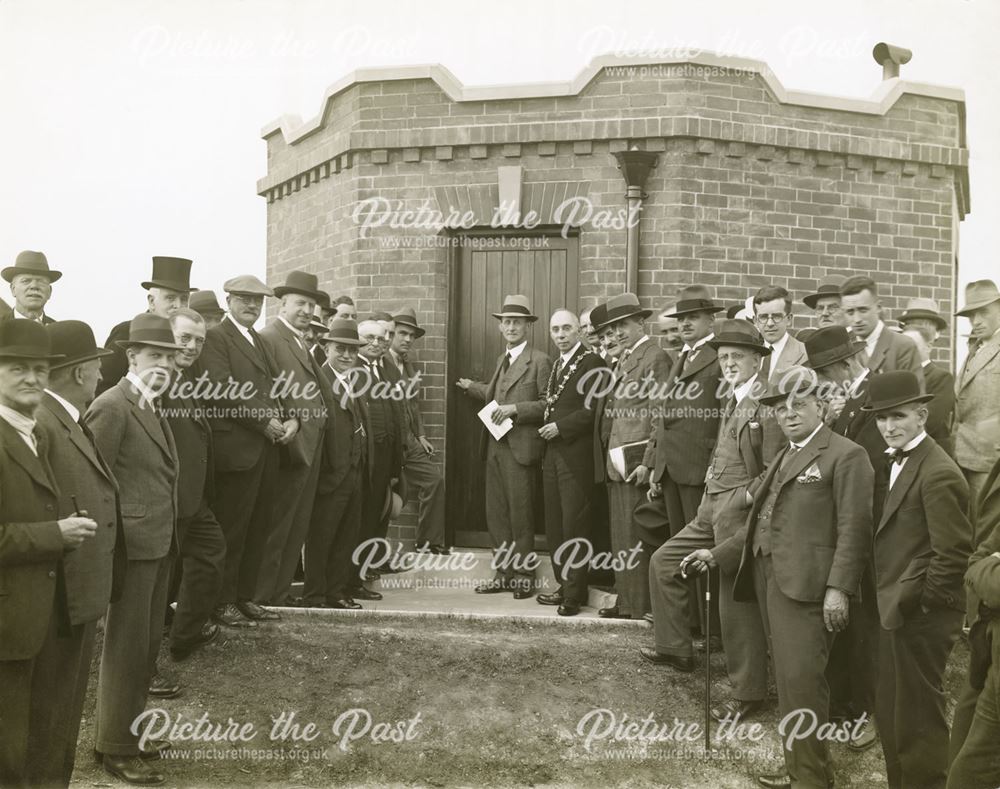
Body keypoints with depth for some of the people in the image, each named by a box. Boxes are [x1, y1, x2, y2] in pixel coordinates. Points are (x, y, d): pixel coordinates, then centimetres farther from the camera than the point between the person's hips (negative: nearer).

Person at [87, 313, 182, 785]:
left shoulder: (153, 405, 13)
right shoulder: (111, 406, -16)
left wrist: (169, 534, 13)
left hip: (159, 544, 9)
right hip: (132, 545, -9)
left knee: (148, 643, 17)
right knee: (126, 647, 1)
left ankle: (131, 726, 32)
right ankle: (115, 747, 14)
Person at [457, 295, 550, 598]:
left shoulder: (539, 360, -7)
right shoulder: (503, 359, 17)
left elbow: (548, 404, -11)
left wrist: (515, 408, -19)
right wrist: (471, 386, 33)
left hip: (521, 447, -8)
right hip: (495, 446, 8)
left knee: (520, 513, -1)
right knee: (496, 513, 11)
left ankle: (523, 575, 10)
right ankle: (503, 573, 20)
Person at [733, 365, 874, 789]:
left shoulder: (845, 455, -5)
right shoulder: (783, 456, 22)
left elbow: (854, 528, -12)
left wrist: (838, 588, -18)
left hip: (804, 580, -8)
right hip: (768, 575, 8)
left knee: (801, 679, -10)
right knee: (786, 680, 14)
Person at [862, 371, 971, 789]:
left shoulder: (938, 473, -20)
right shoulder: (893, 463, 9)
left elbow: (953, 553, -21)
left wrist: (920, 601, -14)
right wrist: (892, 599, 10)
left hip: (920, 617, -9)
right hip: (897, 611, 9)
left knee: (916, 718, 4)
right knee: (891, 713, 20)